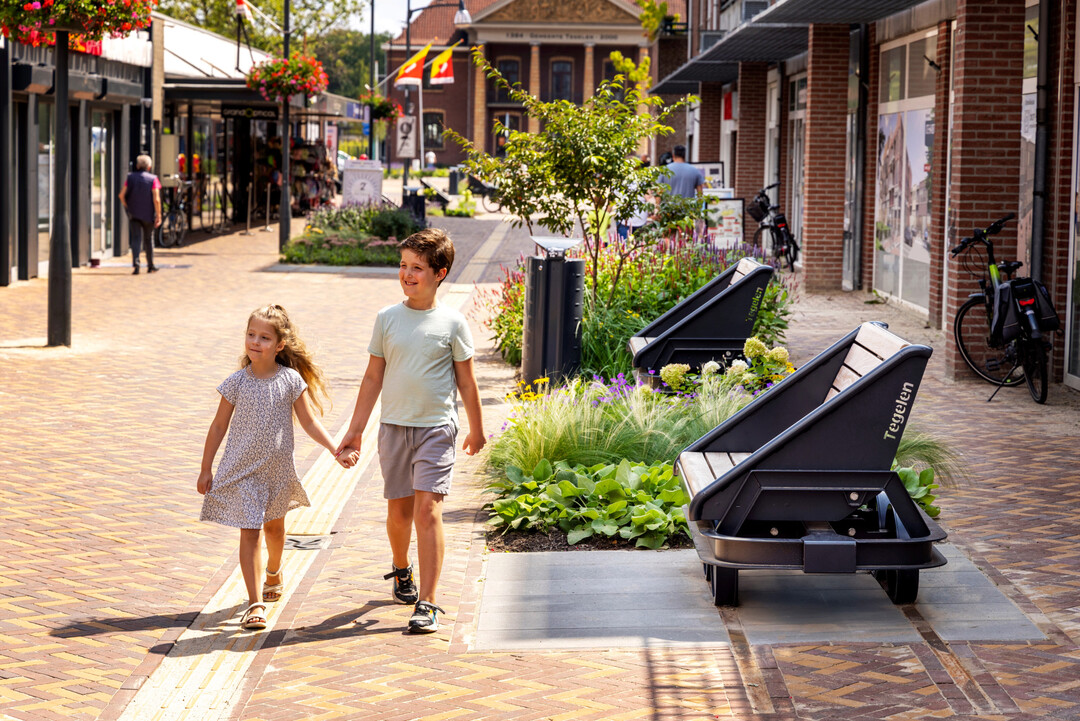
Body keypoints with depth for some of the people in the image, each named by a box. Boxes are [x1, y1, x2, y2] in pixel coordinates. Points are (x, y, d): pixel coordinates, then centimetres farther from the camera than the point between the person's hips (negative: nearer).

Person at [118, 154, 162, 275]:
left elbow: (122, 195, -4)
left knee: (136, 239, -2)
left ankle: (136, 265, -20)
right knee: (149, 239, 14)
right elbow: (156, 199, -14)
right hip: (148, 215, -1)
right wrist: (158, 216, -11)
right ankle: (150, 266, 23)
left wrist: (127, 208, 9)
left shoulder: (130, 178, 2)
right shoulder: (153, 179, -6)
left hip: (134, 214, 1)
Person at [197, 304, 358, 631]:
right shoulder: (237, 383, -9)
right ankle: (255, 603, -11)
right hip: (242, 469, -2)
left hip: (277, 467, 2)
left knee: (274, 526, 21)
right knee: (249, 532, -9)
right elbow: (219, 426, -2)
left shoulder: (291, 380, -7)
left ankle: (273, 574, 50)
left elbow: (309, 422, 0)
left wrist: (337, 450, -9)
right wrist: (205, 470, 0)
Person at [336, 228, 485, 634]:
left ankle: (427, 605, -12)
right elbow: (373, 377, 8)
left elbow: (466, 380, 4)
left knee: (427, 509, -12)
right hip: (394, 426, 3)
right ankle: (401, 571, 42)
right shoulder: (387, 318, 2)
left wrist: (476, 430, 11)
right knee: (398, 510, 12)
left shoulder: (452, 323, -4)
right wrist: (354, 431, 8)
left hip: (437, 428, -3)